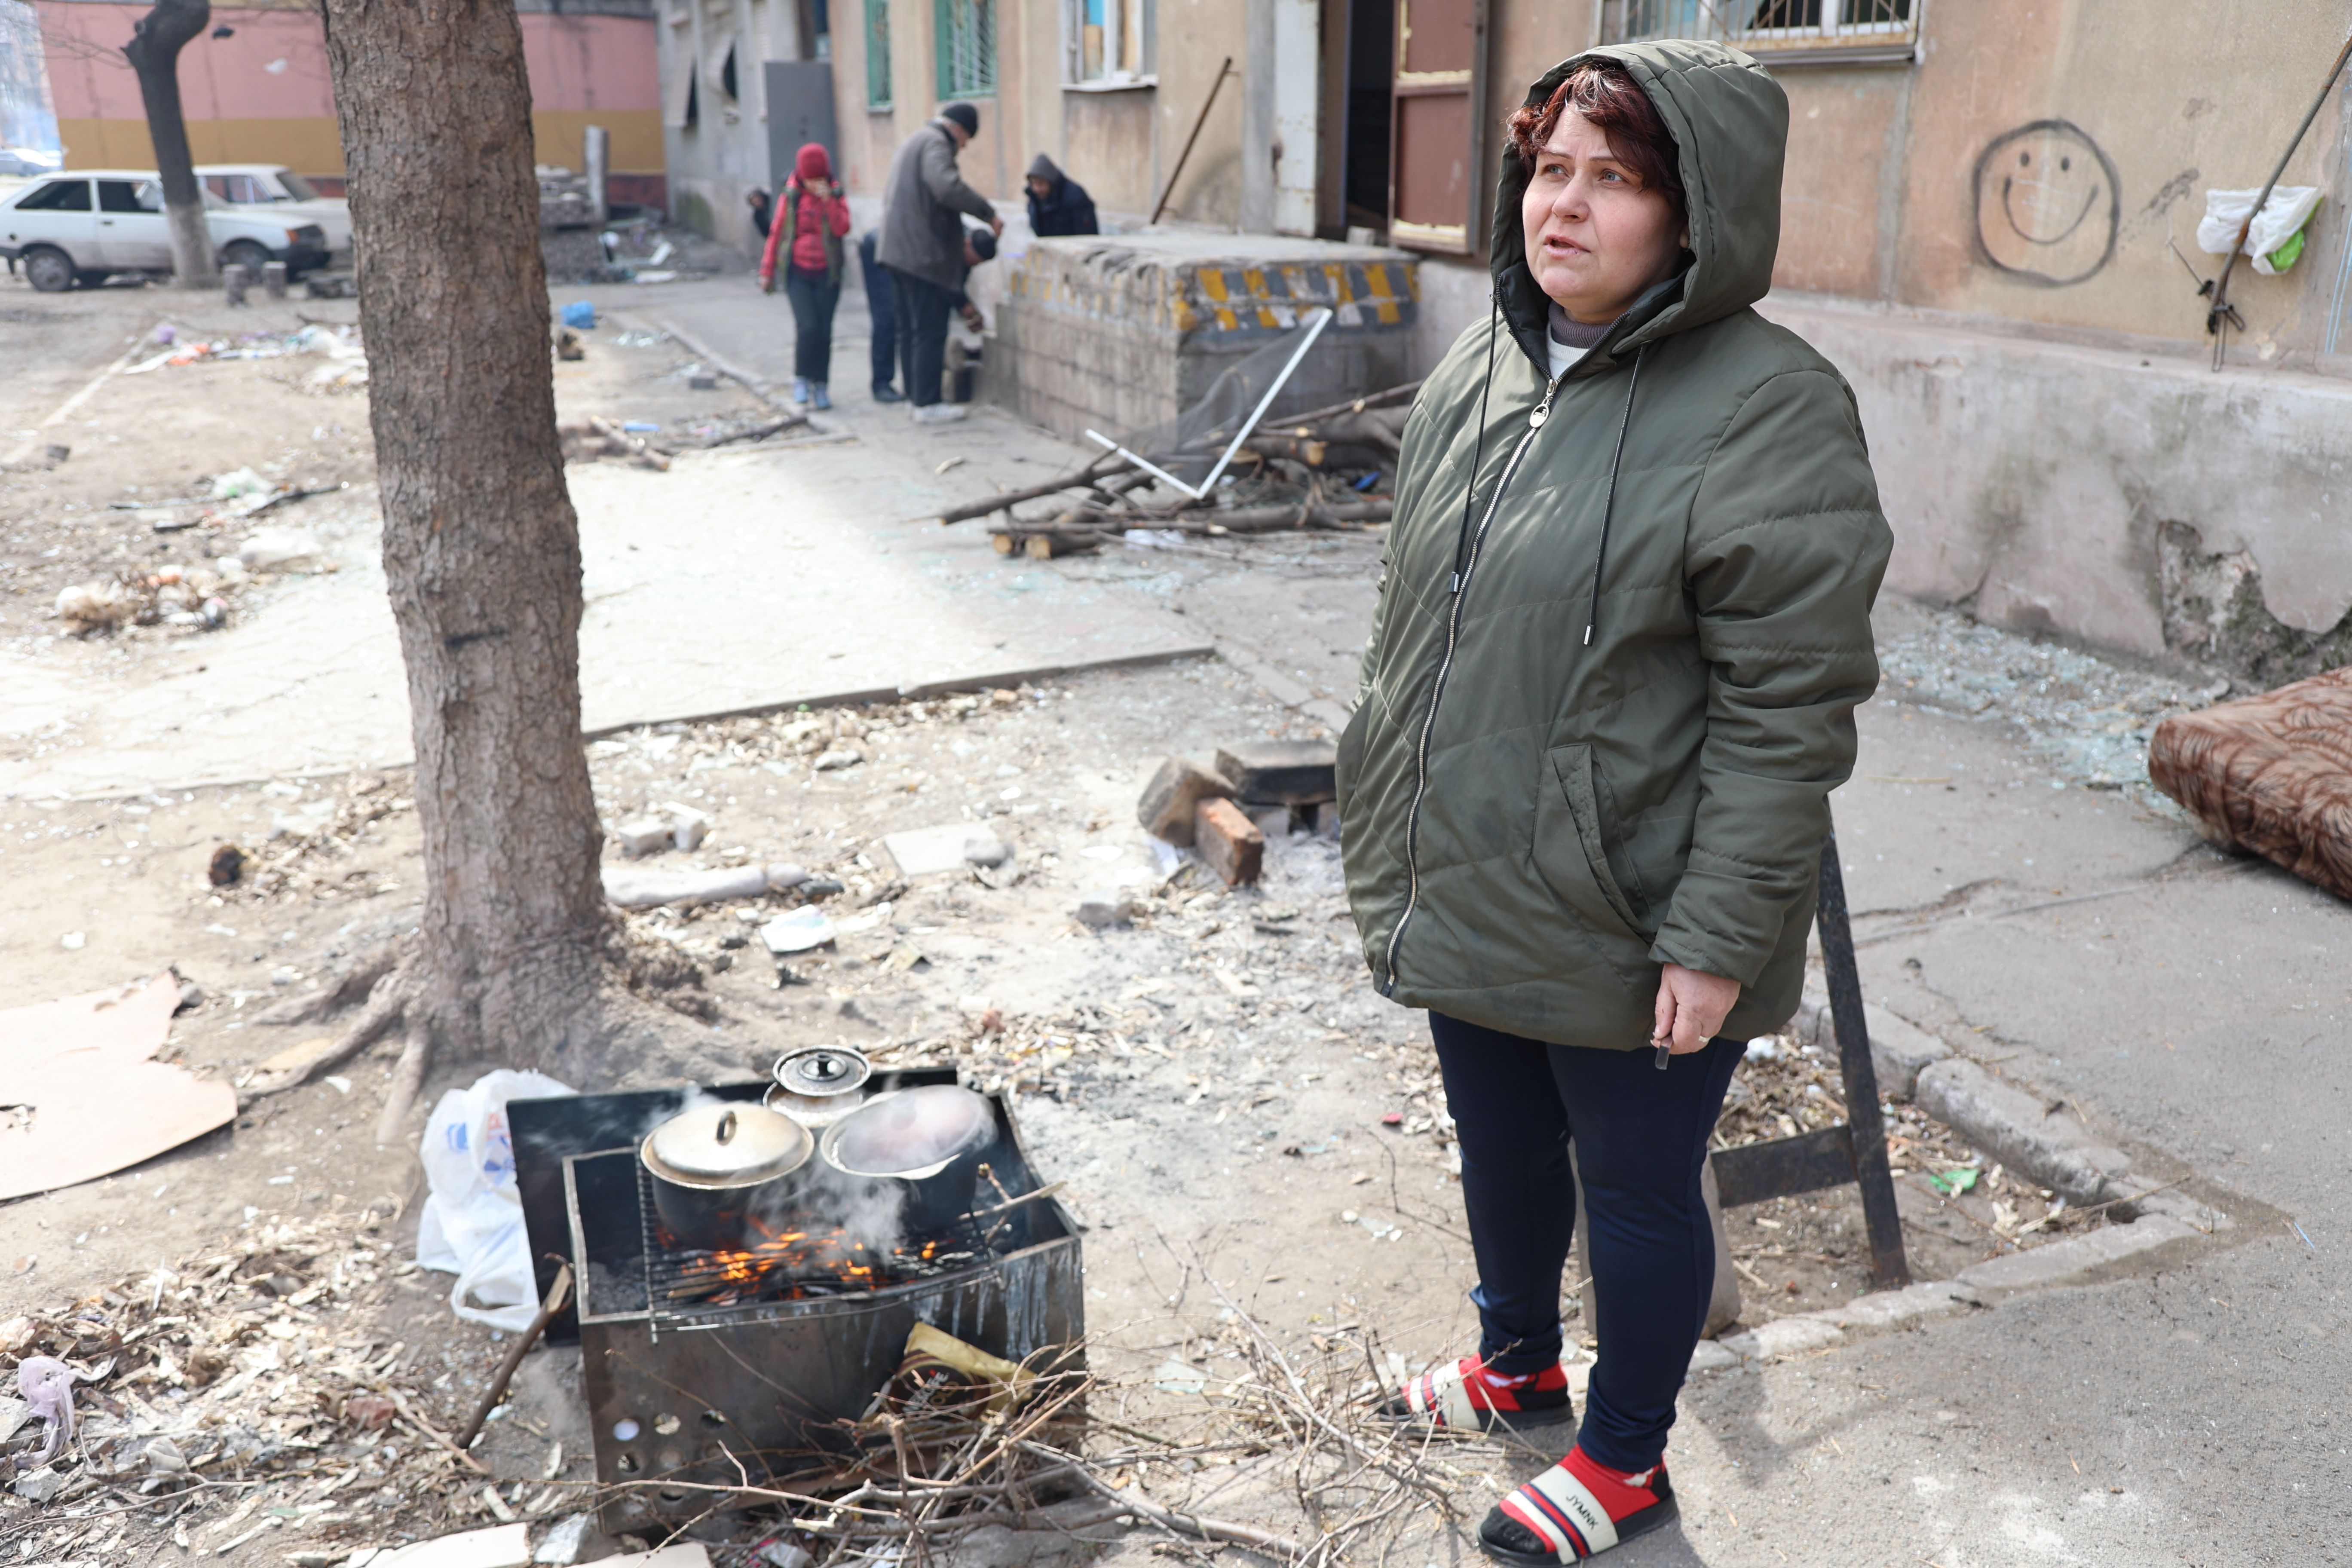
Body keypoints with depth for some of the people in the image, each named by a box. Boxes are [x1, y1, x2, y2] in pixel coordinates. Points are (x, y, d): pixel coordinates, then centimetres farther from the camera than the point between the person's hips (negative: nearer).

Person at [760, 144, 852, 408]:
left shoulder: (836, 196, 2)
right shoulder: (791, 197, 1)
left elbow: (842, 228, -13)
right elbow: (776, 233, 6)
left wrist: (828, 200, -21)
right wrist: (767, 272, 6)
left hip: (827, 275, 1)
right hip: (798, 274, -1)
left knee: (824, 331, 1)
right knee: (808, 326, -15)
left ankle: (821, 386, 12)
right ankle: (801, 379, 2)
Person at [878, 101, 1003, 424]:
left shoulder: (912, 141, 23)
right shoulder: (936, 143, -10)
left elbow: (889, 194, 31)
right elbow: (948, 187, -28)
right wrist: (988, 213, -22)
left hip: (898, 250, 10)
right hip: (924, 253, -10)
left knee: (910, 329, 13)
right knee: (930, 331, -7)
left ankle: (916, 395, 19)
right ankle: (928, 403, -6)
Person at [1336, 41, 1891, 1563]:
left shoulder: (1770, 411, -18)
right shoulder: (1484, 367, 5)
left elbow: (1790, 710, -19)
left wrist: (1718, 938, -19)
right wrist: (1394, 827, 15)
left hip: (1625, 930, -7)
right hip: (1469, 902, 7)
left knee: (1637, 1188, 13)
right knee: (1501, 1147, 25)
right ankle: (1519, 1362, 52)